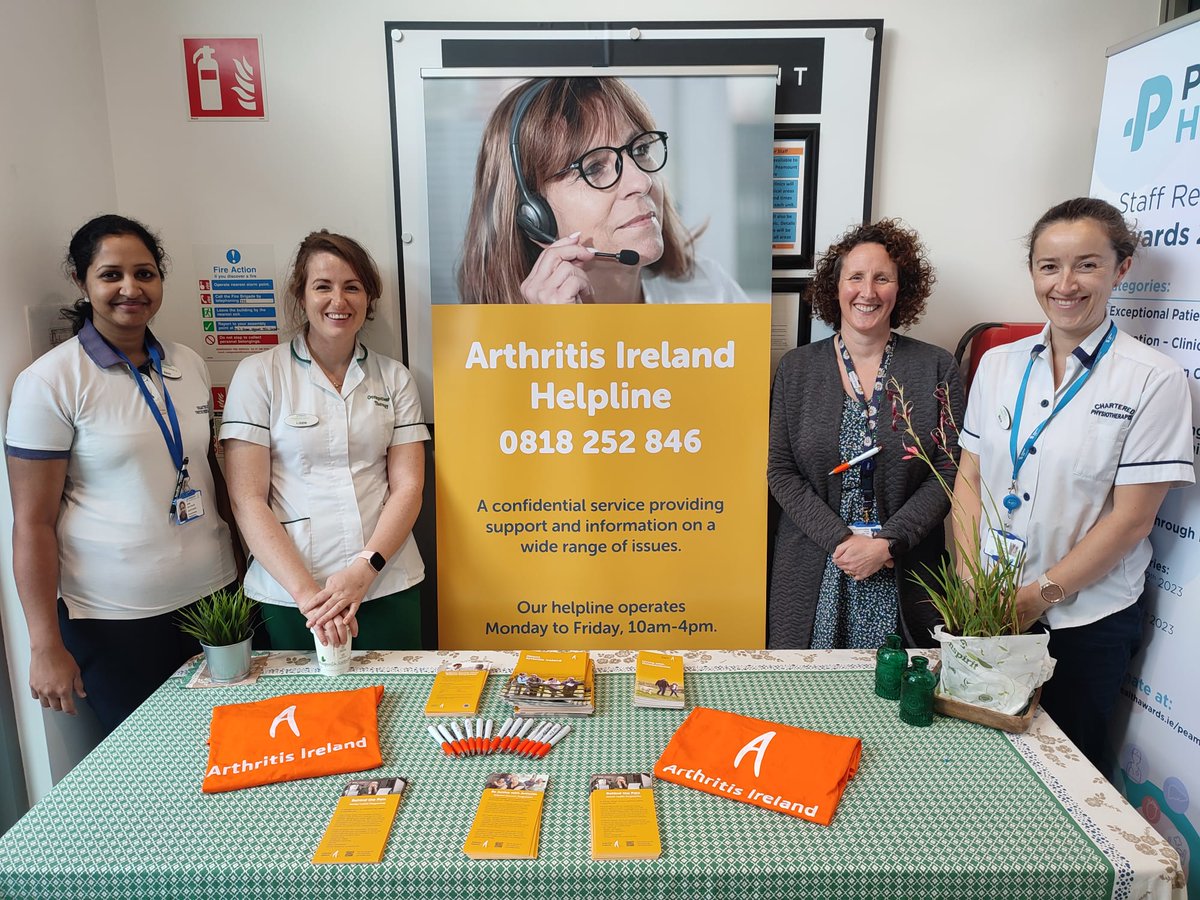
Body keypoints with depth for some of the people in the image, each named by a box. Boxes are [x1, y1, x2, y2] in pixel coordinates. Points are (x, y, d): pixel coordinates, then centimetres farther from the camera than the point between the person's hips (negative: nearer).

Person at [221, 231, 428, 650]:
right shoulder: (258, 374, 0)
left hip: (388, 588, 2)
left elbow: (408, 486, 2)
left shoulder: (394, 378, 6)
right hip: (287, 596, -2)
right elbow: (247, 498, -5)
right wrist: (305, 590, -13)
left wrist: (365, 569, -13)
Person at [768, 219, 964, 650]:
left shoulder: (936, 368, 1)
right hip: (815, 572, 1)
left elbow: (948, 472, -3)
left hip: (902, 576, 0)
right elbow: (780, 471, -1)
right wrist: (840, 540, -11)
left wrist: (887, 543, -13)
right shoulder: (797, 368, 3)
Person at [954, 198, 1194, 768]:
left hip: (1086, 620, -3)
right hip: (986, 612, 3)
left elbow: (1131, 517, -12)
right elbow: (969, 480, 3)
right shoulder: (998, 364, 2)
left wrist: (1040, 595, -14)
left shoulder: (1153, 380, -9)